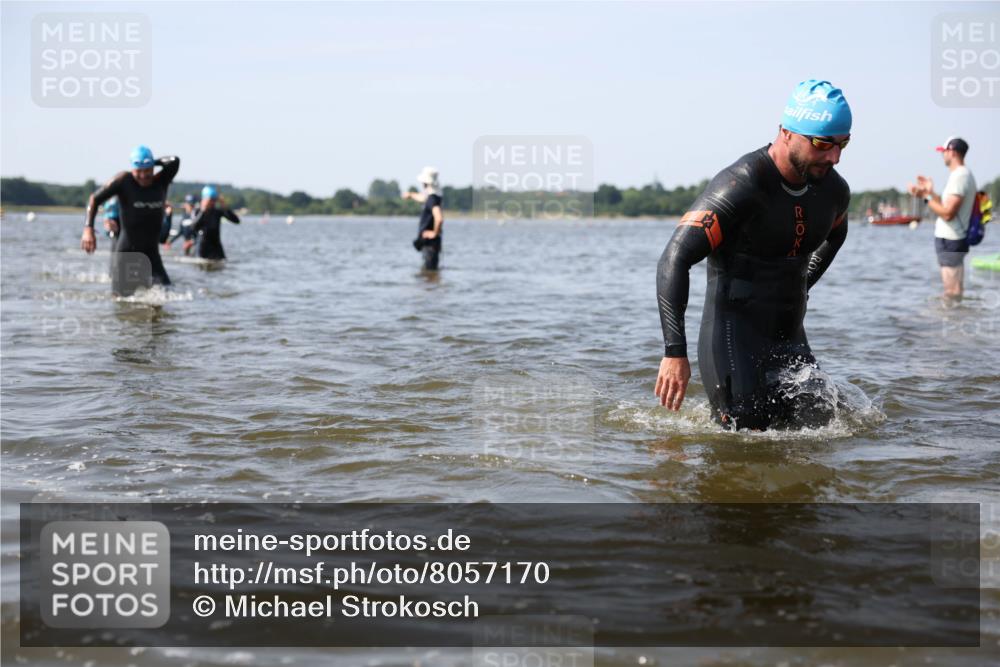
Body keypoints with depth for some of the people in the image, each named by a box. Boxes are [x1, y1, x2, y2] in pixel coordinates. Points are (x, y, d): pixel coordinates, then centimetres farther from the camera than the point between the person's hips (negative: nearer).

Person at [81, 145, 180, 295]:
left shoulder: (161, 182, 1)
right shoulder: (124, 180, -7)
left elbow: (175, 161, -15)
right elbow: (95, 199, -6)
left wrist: (155, 162, -1)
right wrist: (88, 229, -18)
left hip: (151, 253, 2)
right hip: (125, 252, -2)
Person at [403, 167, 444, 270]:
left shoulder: (432, 198, -22)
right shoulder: (430, 196, 9)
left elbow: (439, 218, -37)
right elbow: (422, 198, 37)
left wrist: (435, 233, -22)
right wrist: (411, 195, 55)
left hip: (430, 242, -10)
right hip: (427, 242, 10)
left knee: (429, 269, -7)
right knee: (428, 269, 22)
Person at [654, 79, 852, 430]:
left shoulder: (834, 189, 4)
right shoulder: (740, 186, -19)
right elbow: (674, 260, -24)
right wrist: (675, 352, -29)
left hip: (791, 339, 7)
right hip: (733, 338, -7)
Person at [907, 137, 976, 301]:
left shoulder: (959, 176, -17)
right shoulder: (963, 175, 15)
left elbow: (947, 213, -23)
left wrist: (927, 196, -15)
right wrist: (931, 193, 13)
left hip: (949, 242, -11)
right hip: (953, 240, 11)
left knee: (952, 293, -8)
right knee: (954, 293, 15)